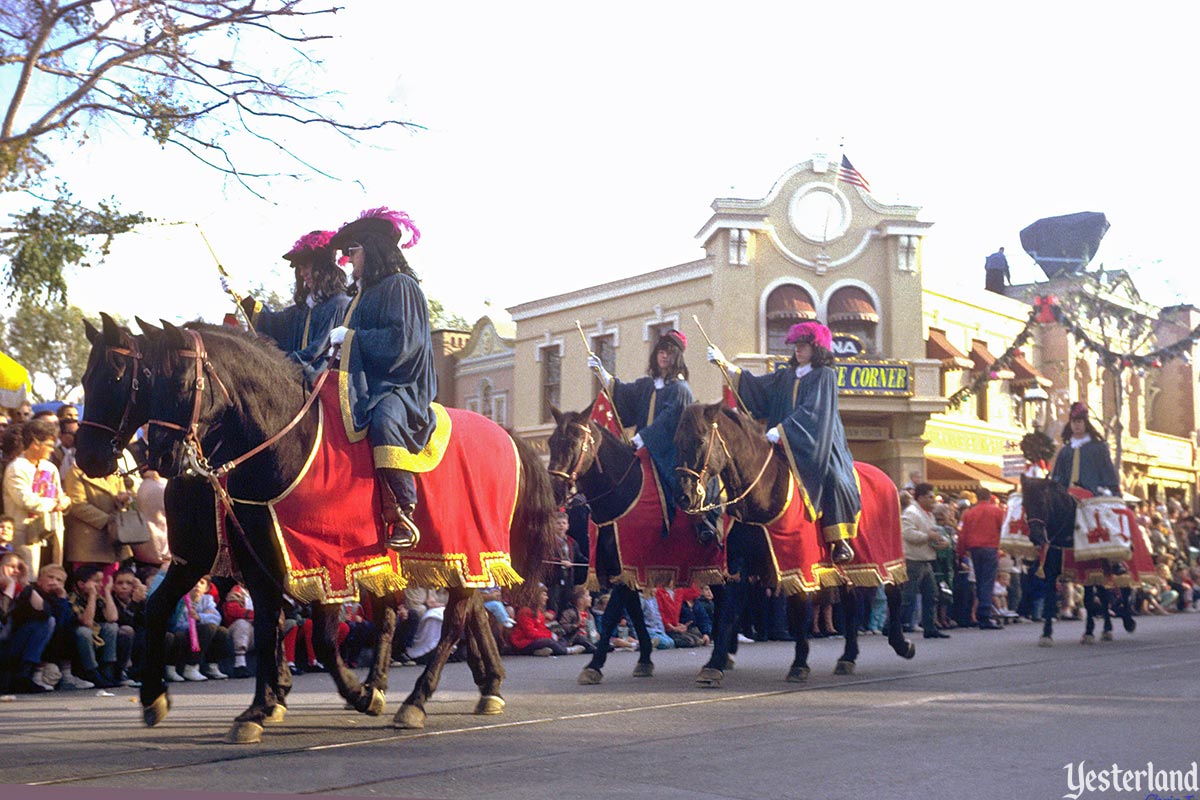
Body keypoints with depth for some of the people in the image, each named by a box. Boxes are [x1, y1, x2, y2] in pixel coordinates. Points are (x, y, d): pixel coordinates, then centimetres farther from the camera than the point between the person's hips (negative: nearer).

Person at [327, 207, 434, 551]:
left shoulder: (400, 285, -2)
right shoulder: (364, 293, 26)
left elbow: (402, 341, -14)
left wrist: (350, 336, -10)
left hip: (400, 387, -10)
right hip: (366, 386, 10)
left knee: (384, 420, -38)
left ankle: (404, 516, -38)